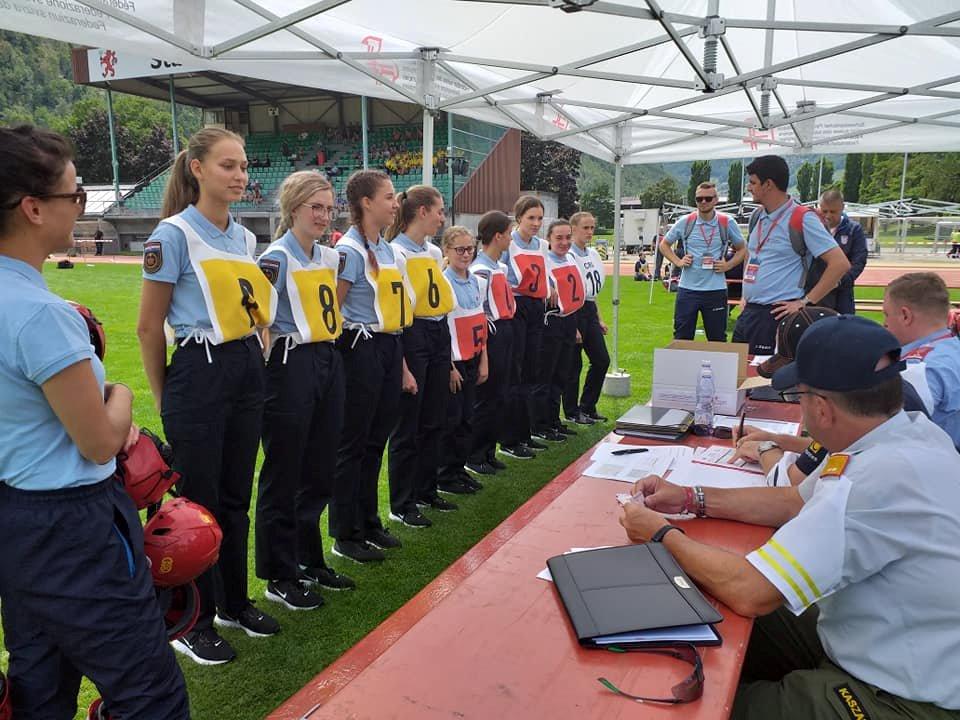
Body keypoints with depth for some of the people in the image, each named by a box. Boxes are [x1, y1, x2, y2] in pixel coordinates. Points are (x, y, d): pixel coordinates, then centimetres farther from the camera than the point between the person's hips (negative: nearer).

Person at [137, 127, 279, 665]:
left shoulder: (244, 237, 11)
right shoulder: (175, 233, -10)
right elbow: (149, 327, -7)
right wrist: (165, 398, 0)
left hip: (248, 371, 7)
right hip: (199, 374, -6)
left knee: (236, 497, 15)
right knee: (200, 502, 4)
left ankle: (234, 603, 31)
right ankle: (193, 623, 21)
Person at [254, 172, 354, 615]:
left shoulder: (331, 257, 12)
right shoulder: (276, 258, -10)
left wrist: (339, 324, 13)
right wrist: (268, 372, -16)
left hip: (329, 362, 8)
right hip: (292, 365, -7)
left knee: (320, 471, 14)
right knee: (283, 475, 2)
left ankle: (309, 561, 29)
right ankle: (279, 577, 15)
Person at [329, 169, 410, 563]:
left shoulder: (386, 248, 13)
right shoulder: (350, 250, -13)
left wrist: (397, 352, 16)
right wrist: (337, 353, -14)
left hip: (389, 348, 8)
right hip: (361, 349, -8)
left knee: (376, 440, 14)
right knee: (353, 444, 1)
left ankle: (368, 522, 28)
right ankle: (345, 535, 12)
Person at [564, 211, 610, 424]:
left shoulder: (593, 254, 13)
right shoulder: (568, 256, -13)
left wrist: (599, 319, 17)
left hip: (590, 311, 8)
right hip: (573, 311, -8)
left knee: (602, 360, 7)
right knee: (573, 364, 0)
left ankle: (587, 407, 20)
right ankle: (572, 412, 14)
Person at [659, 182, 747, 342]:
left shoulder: (727, 223, 0)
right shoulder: (685, 222, 1)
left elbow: (742, 249, 12)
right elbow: (664, 244, 15)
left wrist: (728, 265, -4)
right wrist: (677, 261, 0)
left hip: (716, 290, 0)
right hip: (687, 288, 1)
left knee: (717, 339, 7)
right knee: (681, 338, 5)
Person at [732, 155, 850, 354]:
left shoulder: (801, 219, -11)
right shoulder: (757, 216, 12)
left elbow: (840, 264, -15)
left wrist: (805, 302, -15)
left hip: (776, 316, -8)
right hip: (747, 313, 8)